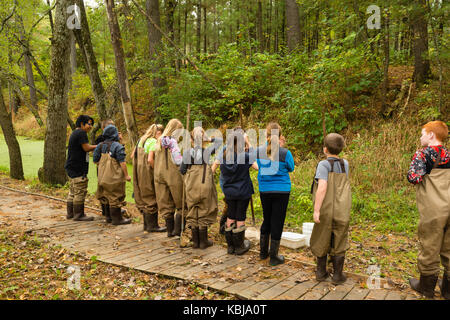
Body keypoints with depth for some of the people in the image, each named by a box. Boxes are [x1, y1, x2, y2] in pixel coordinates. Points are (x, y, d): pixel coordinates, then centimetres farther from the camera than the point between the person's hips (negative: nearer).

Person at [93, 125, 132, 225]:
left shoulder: (100, 146, 6)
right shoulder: (117, 146, -14)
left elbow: (96, 161, 10)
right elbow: (122, 162, -17)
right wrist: (126, 175, -12)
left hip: (103, 176, 7)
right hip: (114, 176, -7)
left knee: (107, 196, 18)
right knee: (116, 197, 1)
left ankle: (110, 217, 29)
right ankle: (117, 219, 7)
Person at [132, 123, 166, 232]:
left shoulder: (141, 140, 13)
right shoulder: (153, 142, -13)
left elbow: (132, 156, 16)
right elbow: (150, 160, -23)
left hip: (138, 172, 9)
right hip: (147, 173, -9)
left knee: (143, 199, 14)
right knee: (151, 199, 0)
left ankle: (147, 224, 23)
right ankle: (152, 225, 5)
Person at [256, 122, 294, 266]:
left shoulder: (259, 151, -7)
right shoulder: (285, 153, -16)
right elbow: (291, 168, 3)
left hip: (264, 190, 4)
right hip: (281, 191, -3)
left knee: (266, 220, 20)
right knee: (277, 222, 6)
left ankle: (263, 252, 30)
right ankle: (273, 257, 15)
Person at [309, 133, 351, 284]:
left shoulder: (323, 164, -11)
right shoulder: (345, 164, 4)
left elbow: (322, 187, -22)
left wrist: (316, 209, -21)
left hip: (325, 210, -3)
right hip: (342, 212, 3)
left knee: (322, 241, 13)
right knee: (338, 243, 11)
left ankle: (321, 272, 24)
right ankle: (337, 275, 18)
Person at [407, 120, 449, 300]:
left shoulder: (422, 154, -8)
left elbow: (414, 178, -18)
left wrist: (414, 163, 0)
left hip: (432, 211, -6)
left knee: (429, 250, 7)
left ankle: (426, 287, 21)